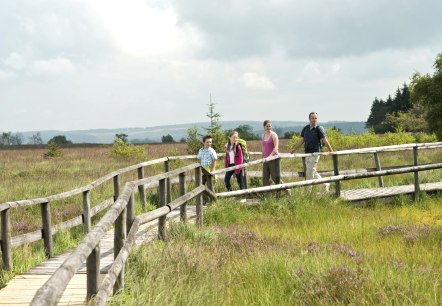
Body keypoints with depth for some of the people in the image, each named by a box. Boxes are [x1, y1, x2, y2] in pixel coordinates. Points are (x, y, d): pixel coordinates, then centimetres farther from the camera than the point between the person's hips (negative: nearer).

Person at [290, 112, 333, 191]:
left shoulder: (319, 128, -6)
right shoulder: (305, 128, 11)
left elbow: (325, 140, -9)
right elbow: (302, 140, 15)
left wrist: (331, 151, -11)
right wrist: (294, 149, 11)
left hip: (315, 153, -7)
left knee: (309, 173, -7)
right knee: (314, 172, 13)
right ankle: (325, 185, 27)